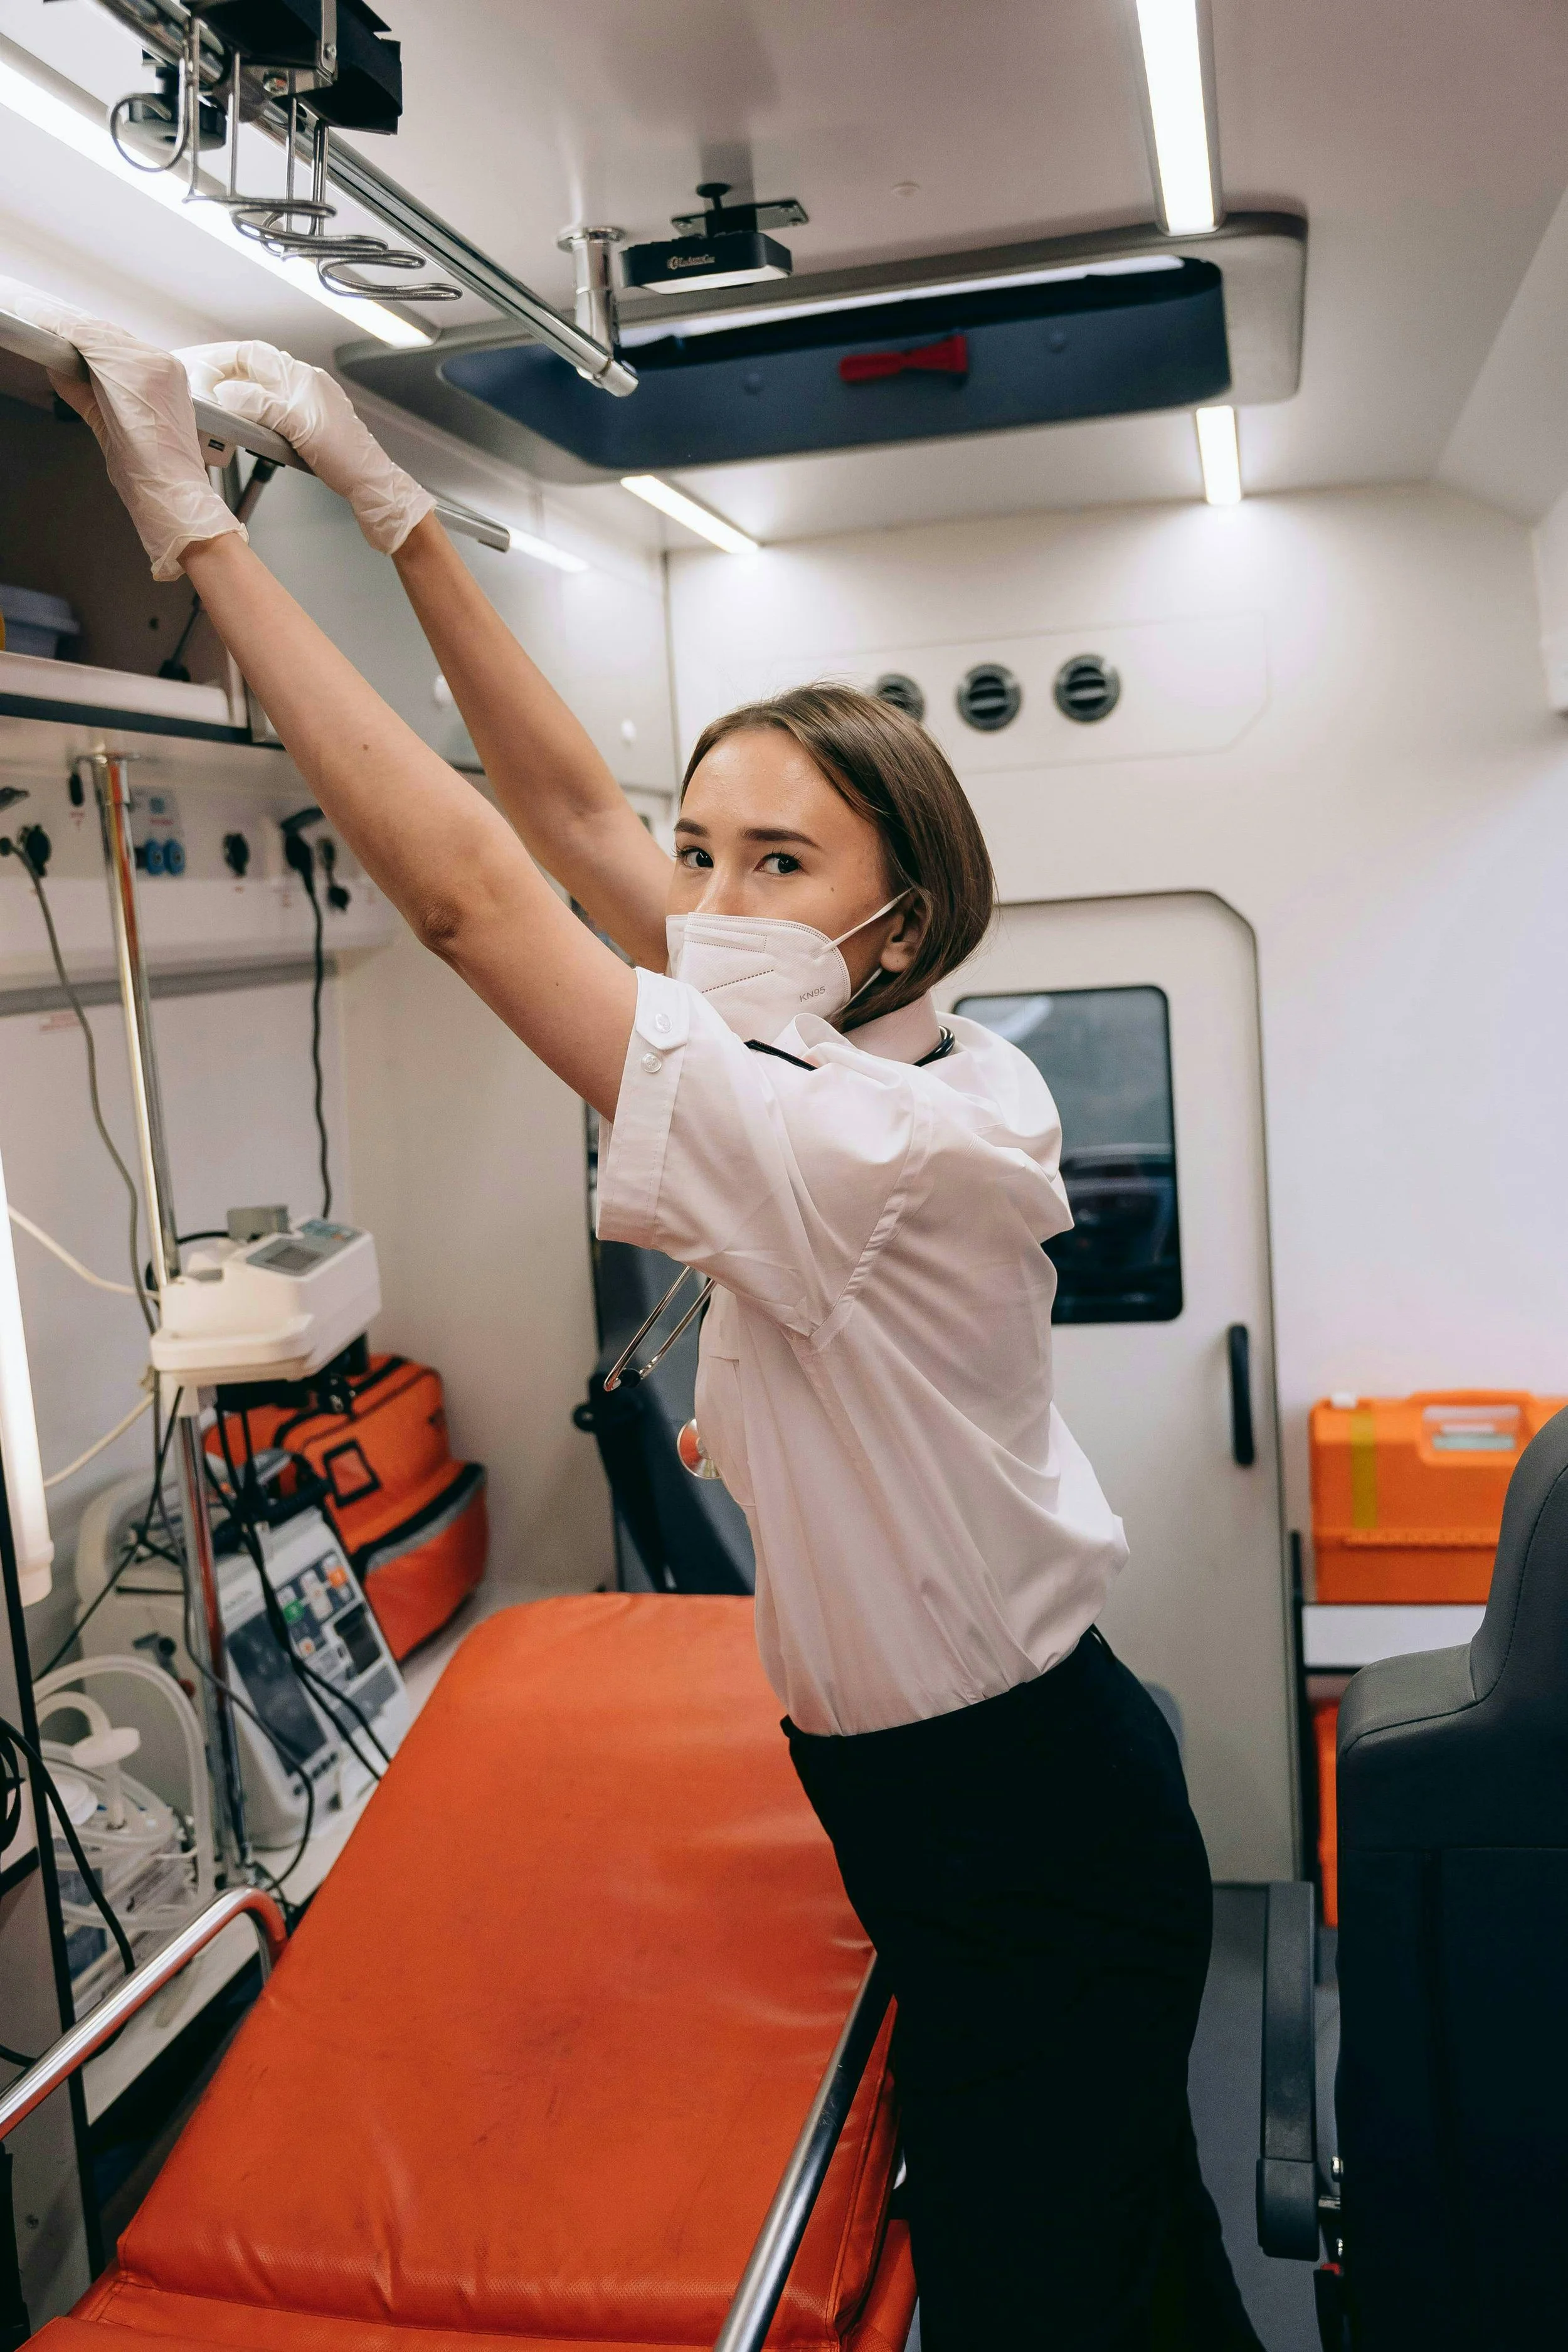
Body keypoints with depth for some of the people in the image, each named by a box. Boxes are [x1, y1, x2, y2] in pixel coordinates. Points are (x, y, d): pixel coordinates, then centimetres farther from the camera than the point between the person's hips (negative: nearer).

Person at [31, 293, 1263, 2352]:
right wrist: (389, 502, -1)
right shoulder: (874, 1060, -2)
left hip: (1019, 1832, -8)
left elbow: (467, 884, -29)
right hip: (1003, 1773, 8)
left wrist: (197, 529, -22)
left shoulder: (872, 1142, -28)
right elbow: (574, 814, 0)